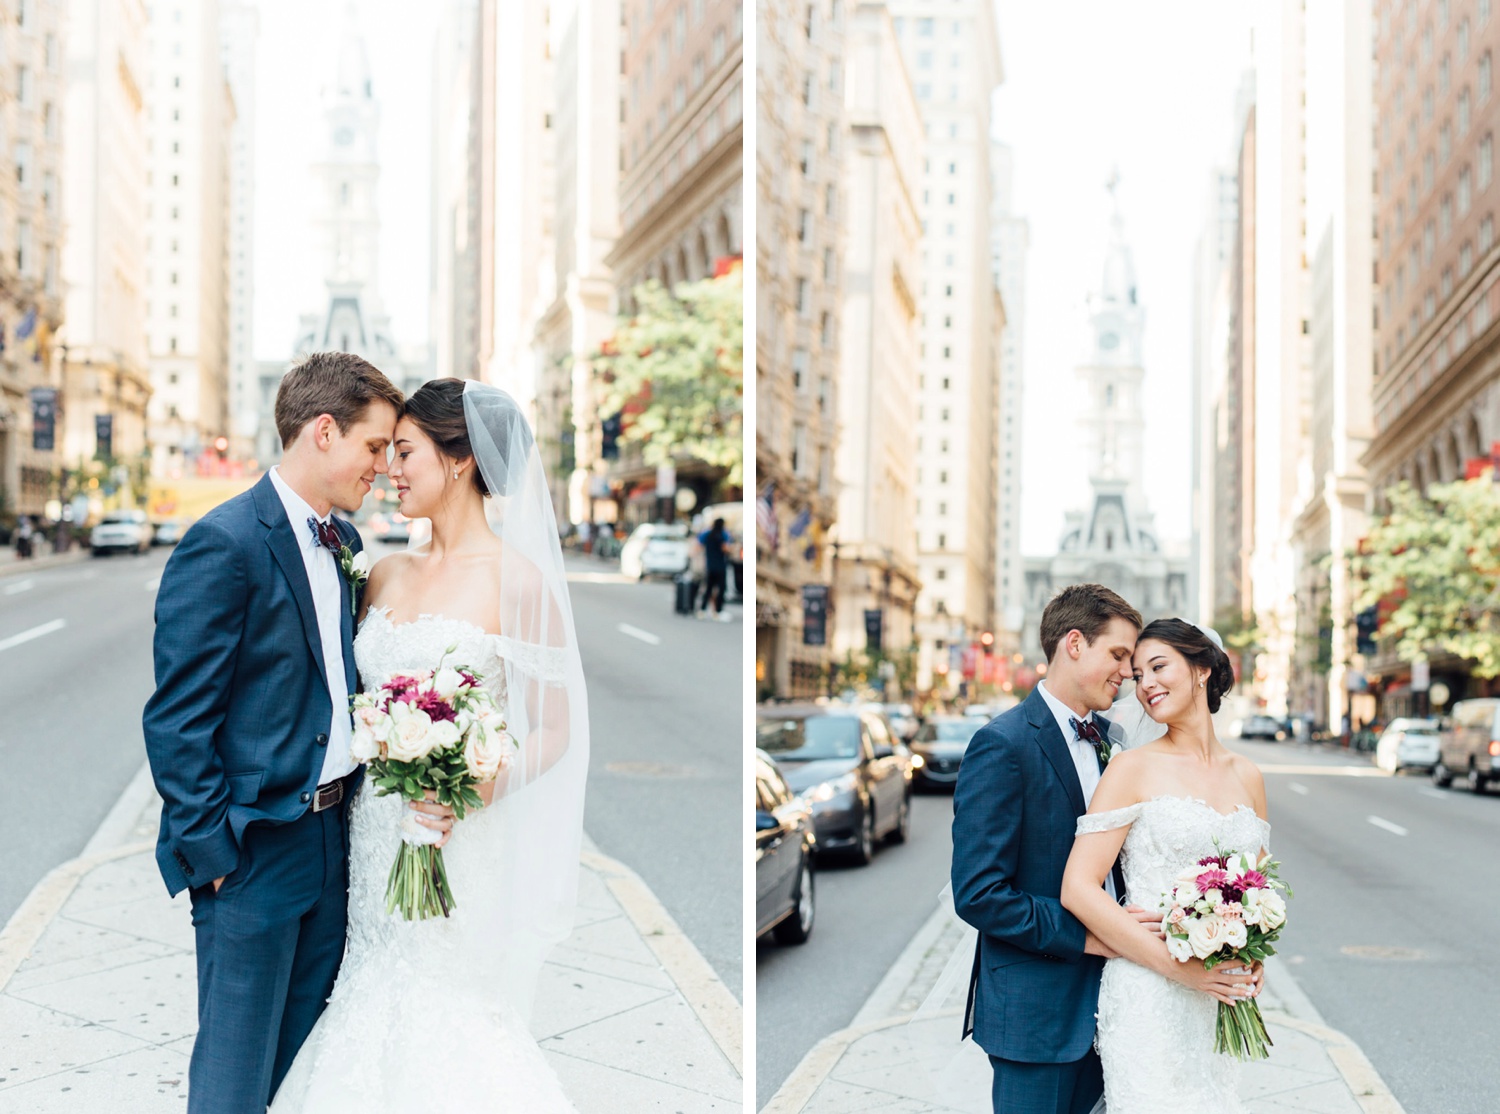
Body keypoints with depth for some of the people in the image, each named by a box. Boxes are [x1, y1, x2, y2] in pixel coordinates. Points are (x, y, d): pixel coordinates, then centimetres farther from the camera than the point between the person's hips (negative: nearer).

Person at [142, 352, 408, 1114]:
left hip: (332, 843, 8)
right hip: (255, 852, -8)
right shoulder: (223, 544, -17)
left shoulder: (343, 542, 9)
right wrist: (214, 855, -15)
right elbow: (176, 724, -17)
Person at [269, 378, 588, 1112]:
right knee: (377, 1016, 10)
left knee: (449, 1022, 1)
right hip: (375, 841, 6)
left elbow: (555, 729, -9)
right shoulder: (385, 575, 9)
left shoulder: (517, 582, -10)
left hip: (459, 852, -6)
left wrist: (482, 788, -23)